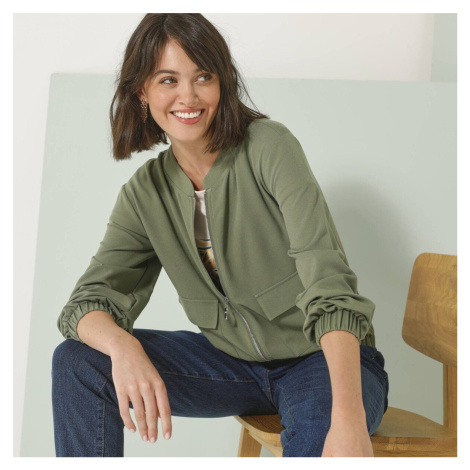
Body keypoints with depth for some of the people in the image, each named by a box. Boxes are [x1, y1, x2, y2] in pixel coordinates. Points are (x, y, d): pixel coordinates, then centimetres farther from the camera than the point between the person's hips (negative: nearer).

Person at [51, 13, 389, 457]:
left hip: (322, 359, -5)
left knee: (320, 438, -39)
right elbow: (90, 299, -8)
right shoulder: (144, 193, -1)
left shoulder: (268, 147, -17)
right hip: (231, 362, 5)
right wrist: (121, 346, -35)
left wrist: (349, 420, -39)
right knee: (77, 360, -10)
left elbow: (329, 284, -26)